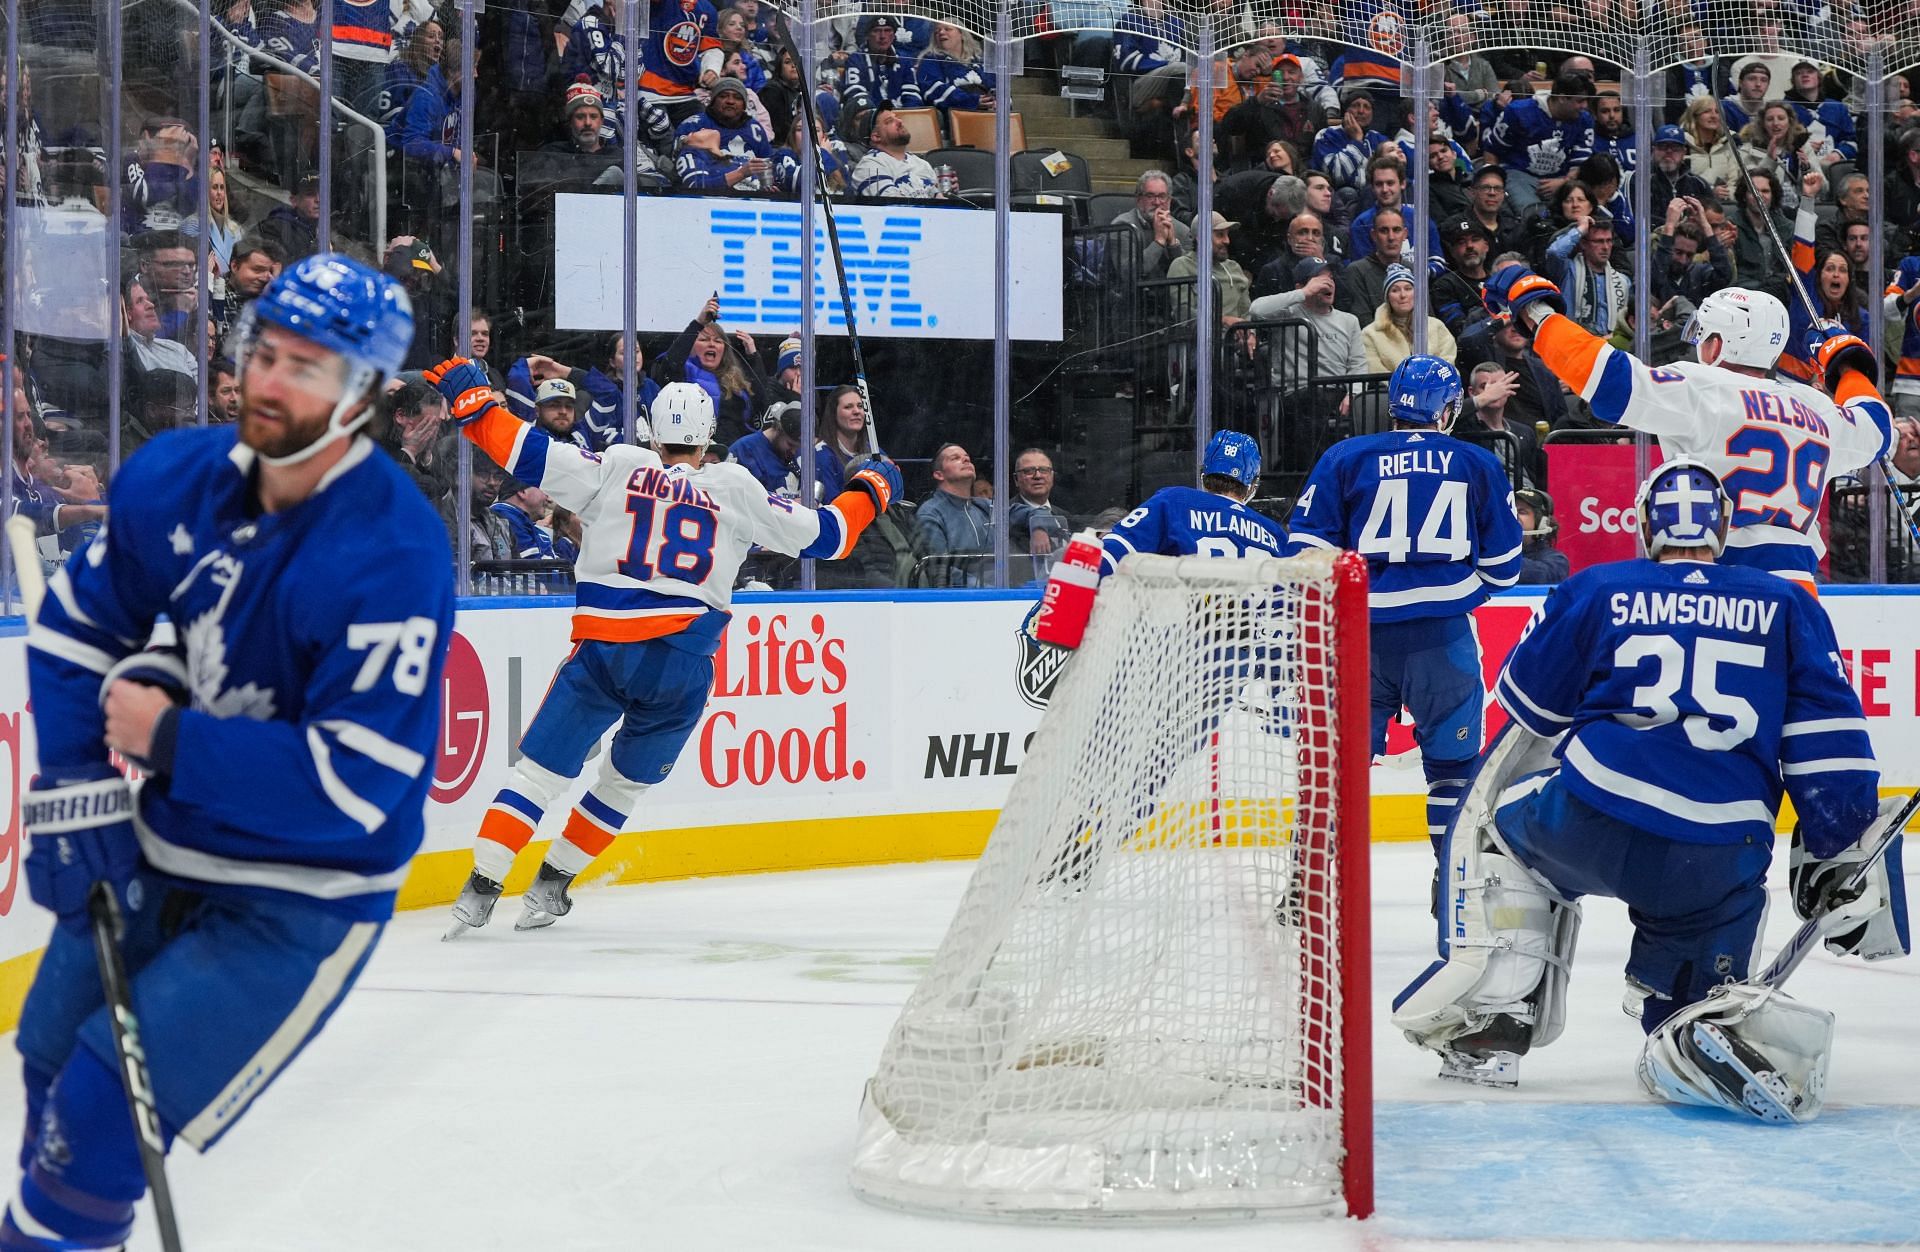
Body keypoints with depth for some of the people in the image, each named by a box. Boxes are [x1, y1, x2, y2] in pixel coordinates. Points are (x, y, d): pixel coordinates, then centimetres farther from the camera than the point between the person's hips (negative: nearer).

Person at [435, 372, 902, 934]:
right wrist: (869, 488, 34)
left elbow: (531, 455, 2)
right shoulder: (734, 487, 11)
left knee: (540, 767, 5)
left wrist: (471, 397, 13)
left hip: (603, 650, -1)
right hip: (683, 665, 1)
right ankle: (552, 884, 21)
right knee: (626, 781, 20)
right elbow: (822, 535, 17)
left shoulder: (619, 465, 8)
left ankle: (482, 887, -5)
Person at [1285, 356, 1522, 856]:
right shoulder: (1480, 466, 7)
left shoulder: (1344, 457, 4)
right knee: (1453, 756, 12)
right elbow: (1503, 565, 12)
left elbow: (1306, 545, 1)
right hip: (1445, 635, 0)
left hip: (1362, 631, 0)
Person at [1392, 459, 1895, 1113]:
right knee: (1687, 997, 20)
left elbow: (1525, 708, 22)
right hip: (1724, 861, 1)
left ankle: (1490, 1017, 16)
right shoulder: (1787, 608, 17)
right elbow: (1828, 741, 9)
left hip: (1593, 821, -1)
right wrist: (1840, 863, 12)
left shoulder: (1596, 590, 13)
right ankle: (1744, 1028, -19)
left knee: (1496, 818, 30)